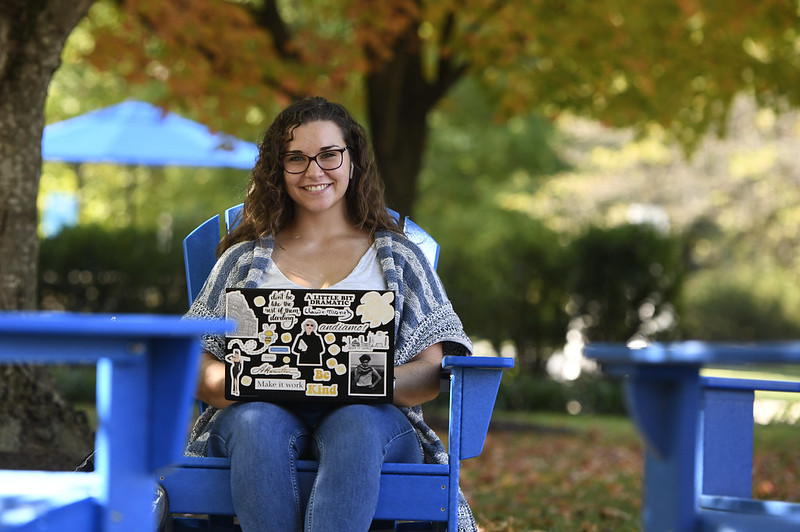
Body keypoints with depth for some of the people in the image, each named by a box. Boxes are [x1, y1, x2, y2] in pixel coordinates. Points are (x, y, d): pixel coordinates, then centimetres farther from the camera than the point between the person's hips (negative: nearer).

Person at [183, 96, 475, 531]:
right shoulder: (245, 258, 23)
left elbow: (431, 373, 10)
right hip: (264, 411, 1)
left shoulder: (397, 257, 21)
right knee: (258, 422, -36)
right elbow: (196, 362, 13)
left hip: (371, 417, -1)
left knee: (357, 425, -37)